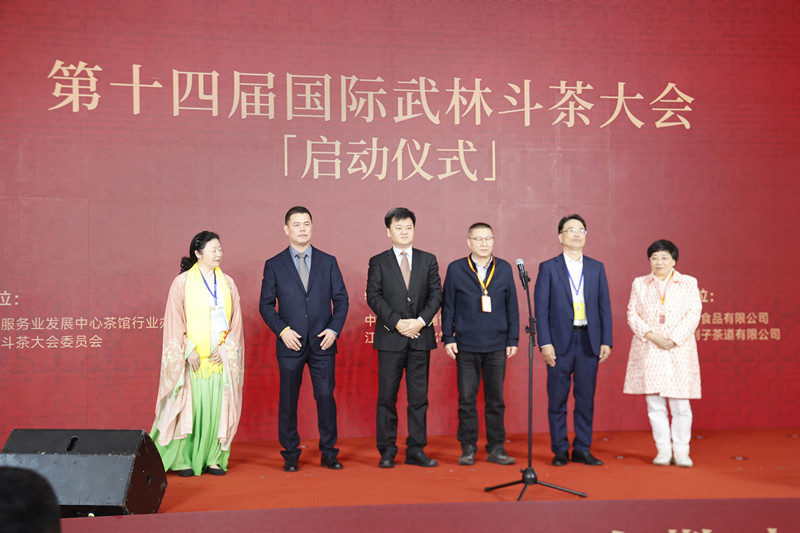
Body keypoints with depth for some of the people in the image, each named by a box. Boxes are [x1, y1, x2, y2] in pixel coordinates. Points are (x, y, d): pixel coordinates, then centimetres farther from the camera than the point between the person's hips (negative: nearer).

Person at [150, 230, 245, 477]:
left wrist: (225, 348, -3)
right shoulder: (182, 282, -1)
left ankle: (213, 458, 10)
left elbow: (236, 320, 9)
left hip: (221, 356, 3)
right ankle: (184, 459, 6)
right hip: (193, 358, -3)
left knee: (218, 407, 3)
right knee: (190, 406, -3)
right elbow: (175, 321, -4)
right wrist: (189, 350, -12)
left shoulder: (227, 283, 10)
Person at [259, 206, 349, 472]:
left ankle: (328, 452, 14)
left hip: (323, 342, 1)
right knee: (288, 400, 5)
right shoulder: (274, 265, 4)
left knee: (326, 397, 1)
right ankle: (290, 454, 17)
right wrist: (282, 330, -10)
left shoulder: (328, 261, 8)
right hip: (290, 343, 0)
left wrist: (334, 329, -6)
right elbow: (266, 304, 4)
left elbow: (341, 299, 8)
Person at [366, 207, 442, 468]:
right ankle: (387, 451, 9)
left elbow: (436, 295, 4)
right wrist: (398, 323, -14)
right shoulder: (378, 262, 5)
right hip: (390, 338, -2)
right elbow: (374, 297, -3)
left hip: (420, 338, 2)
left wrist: (420, 321, -11)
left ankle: (416, 450, 12)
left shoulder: (428, 260, 11)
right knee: (387, 396, 0)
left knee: (419, 396, 4)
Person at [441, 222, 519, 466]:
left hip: (497, 345, 1)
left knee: (496, 399, 5)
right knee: (467, 399, 3)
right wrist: (448, 338, -2)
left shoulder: (504, 269, 6)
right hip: (466, 345, -1)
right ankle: (468, 448, 14)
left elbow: (512, 306, 8)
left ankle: (496, 448, 15)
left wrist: (513, 339, 4)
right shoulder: (456, 269, 2)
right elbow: (448, 306, 4)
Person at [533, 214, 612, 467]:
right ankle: (560, 450, 14)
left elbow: (604, 306, 9)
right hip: (560, 341, -2)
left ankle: (582, 449, 16)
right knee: (558, 399, 3)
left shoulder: (597, 268, 10)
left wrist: (606, 341, 1)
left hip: (589, 341, 3)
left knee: (586, 398, 6)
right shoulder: (548, 268, 2)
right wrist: (545, 343, -10)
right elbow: (541, 308, -3)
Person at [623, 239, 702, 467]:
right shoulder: (639, 284, 12)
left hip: (679, 350, -1)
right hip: (648, 351, 1)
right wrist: (650, 335, -11)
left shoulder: (689, 283, 8)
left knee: (680, 404, -2)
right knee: (654, 402, 2)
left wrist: (674, 339, -13)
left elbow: (694, 314, -1)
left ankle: (681, 451, 7)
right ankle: (663, 450, 11)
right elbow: (632, 314, 5)